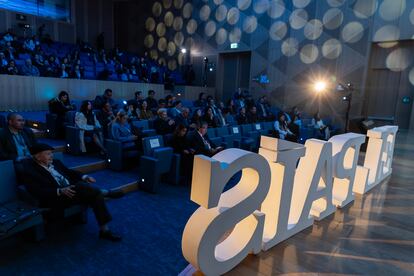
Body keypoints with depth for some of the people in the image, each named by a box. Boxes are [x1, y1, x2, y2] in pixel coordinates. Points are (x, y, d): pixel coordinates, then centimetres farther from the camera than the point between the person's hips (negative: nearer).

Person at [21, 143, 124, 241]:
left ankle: (104, 230, -13)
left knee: (96, 196, -19)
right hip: (57, 199, -7)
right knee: (81, 186, -35)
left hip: (72, 191, 7)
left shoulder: (55, 163, 16)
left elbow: (70, 173, 21)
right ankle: (105, 193, -15)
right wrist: (60, 191, -28)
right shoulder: (30, 172, -4)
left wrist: (84, 177, 2)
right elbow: (39, 192, -15)